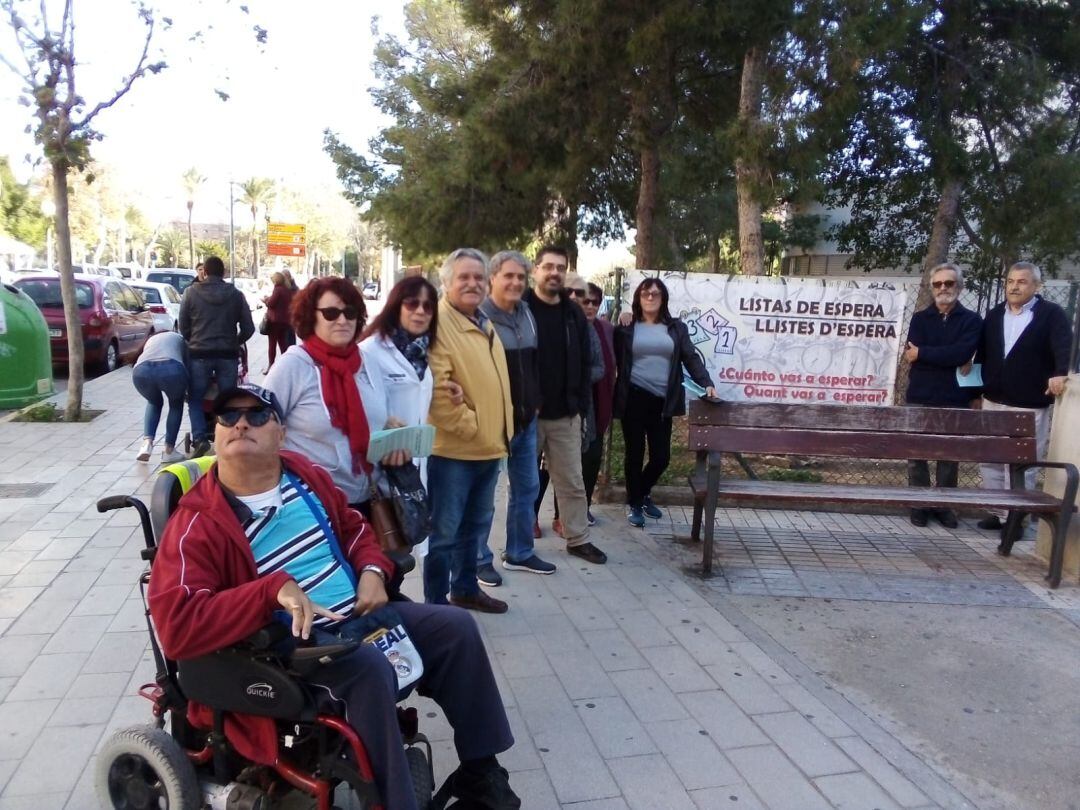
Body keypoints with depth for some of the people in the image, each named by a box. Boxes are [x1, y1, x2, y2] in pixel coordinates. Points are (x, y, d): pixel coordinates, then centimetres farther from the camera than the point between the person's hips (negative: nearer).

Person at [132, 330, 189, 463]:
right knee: (176, 404, 28)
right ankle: (169, 450, 22)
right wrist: (186, 391, 45)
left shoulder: (151, 340, 42)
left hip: (141, 370, 3)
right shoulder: (179, 338, 35)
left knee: (154, 402, 34)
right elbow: (187, 364, 28)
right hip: (172, 369, -3)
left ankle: (147, 443, 13)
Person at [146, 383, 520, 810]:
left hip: (360, 613, 7)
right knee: (369, 666, -35)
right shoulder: (197, 522, -14)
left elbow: (353, 526, 21)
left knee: (456, 627, -2)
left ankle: (479, 769, 12)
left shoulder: (305, 474, 6)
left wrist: (372, 571, -1)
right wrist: (274, 588, -32)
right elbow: (174, 625, -25)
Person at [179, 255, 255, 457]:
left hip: (199, 354, -1)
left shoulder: (191, 292, -1)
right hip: (228, 355, 1)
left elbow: (183, 327, 4)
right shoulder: (236, 294, 2)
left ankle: (199, 438, -4)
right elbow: (248, 328, 3)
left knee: (195, 399, 11)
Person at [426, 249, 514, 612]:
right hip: (453, 448, -9)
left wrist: (501, 429, 14)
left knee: (476, 525, 20)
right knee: (444, 531, 0)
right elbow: (437, 390, -22)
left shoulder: (485, 325, 15)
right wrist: (469, 426, -17)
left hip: (489, 446, 9)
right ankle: (436, 604, 12)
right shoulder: (438, 323, -14)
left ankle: (465, 588, 36)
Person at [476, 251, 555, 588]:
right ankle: (480, 559, 17)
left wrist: (535, 402, 15)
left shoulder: (527, 314, 9)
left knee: (526, 487, 16)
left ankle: (519, 553, 30)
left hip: (526, 419, 8)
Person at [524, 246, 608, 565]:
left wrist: (580, 404, 3)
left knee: (572, 482, 10)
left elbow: (584, 363, 10)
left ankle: (578, 539, 22)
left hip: (565, 414, 4)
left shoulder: (574, 314, 7)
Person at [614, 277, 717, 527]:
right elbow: (615, 358, 3)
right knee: (635, 453, 5)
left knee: (661, 456, 4)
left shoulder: (676, 327, 10)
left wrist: (706, 383, -9)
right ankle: (634, 504, 22)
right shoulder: (626, 327, 5)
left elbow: (691, 357, 2)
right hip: (634, 399, -2)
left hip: (662, 401, 2)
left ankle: (644, 493, 33)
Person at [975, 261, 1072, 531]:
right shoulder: (994, 315, 11)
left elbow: (1064, 346, -18)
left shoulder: (1052, 314, -4)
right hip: (993, 402, 5)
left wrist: (1060, 373, -37)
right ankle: (997, 512, 21)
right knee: (989, 461, 10)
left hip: (1030, 406, -5)